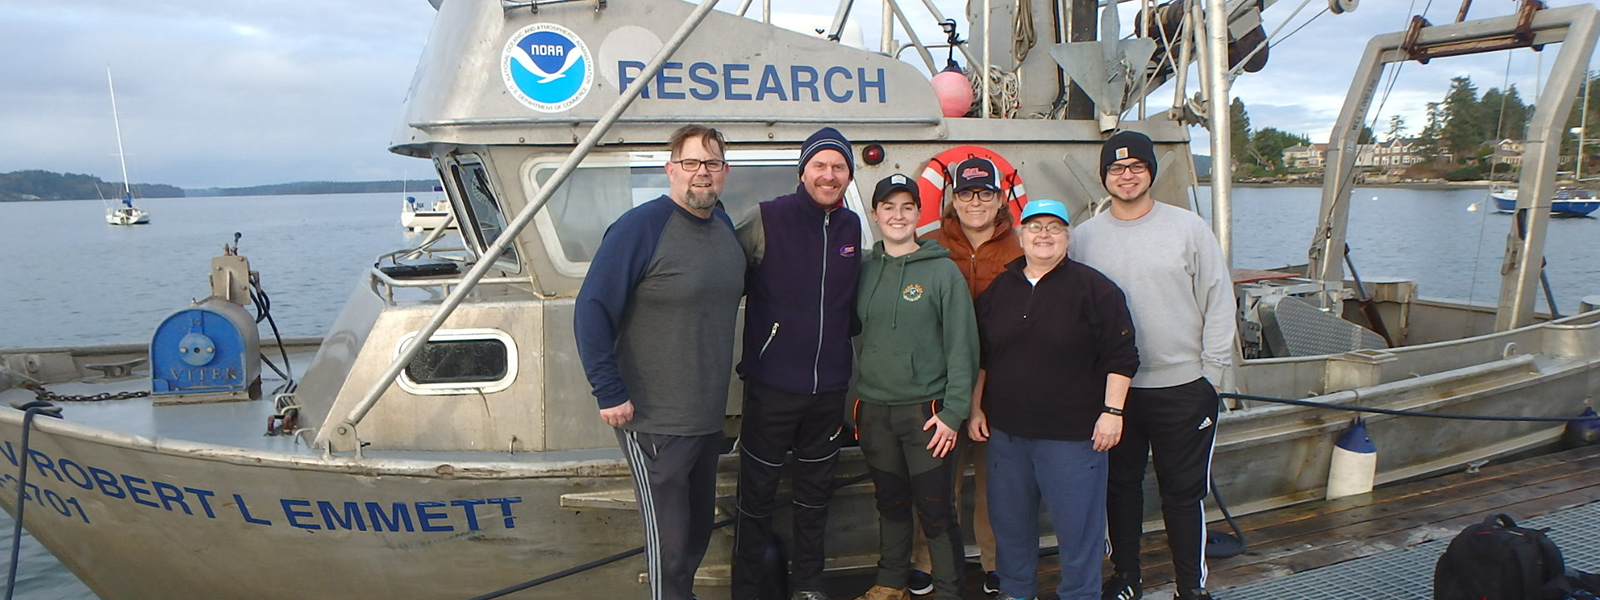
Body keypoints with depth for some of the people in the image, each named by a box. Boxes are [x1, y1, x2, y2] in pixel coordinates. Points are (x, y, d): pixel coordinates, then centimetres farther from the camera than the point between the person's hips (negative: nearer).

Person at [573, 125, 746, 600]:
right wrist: (609, 393, -19)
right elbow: (592, 309, -17)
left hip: (710, 416, 7)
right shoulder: (640, 228, -16)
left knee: (699, 526, 21)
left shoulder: (725, 227, 7)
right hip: (653, 421, -7)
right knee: (669, 539, 1)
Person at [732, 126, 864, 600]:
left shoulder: (852, 227, 6)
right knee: (757, 493, 6)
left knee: (815, 492, 17)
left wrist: (858, 359, 13)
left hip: (830, 388, 5)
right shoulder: (766, 220, -10)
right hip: (772, 386, -5)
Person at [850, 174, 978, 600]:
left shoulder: (943, 272, -5)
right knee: (890, 503, 16)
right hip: (874, 409, 4)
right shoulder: (866, 270, 7)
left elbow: (962, 346, -7)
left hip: (926, 411, -4)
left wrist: (953, 412, -12)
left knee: (935, 510, -2)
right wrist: (857, 401, 5)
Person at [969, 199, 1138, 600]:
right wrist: (976, 408, 13)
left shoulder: (1093, 288, -4)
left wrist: (1112, 411, -11)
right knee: (1009, 520, 14)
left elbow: (1120, 357, -6)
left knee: (1077, 522, 3)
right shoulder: (998, 289, 10)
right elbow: (979, 357, 17)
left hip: (1073, 434, -4)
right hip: (1006, 431, 5)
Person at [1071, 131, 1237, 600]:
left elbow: (1218, 301, 0)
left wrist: (1213, 371, -3)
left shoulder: (1188, 228, -2)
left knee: (1183, 491, 6)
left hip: (1183, 387, -2)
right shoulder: (1087, 236, 3)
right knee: (1121, 485, 14)